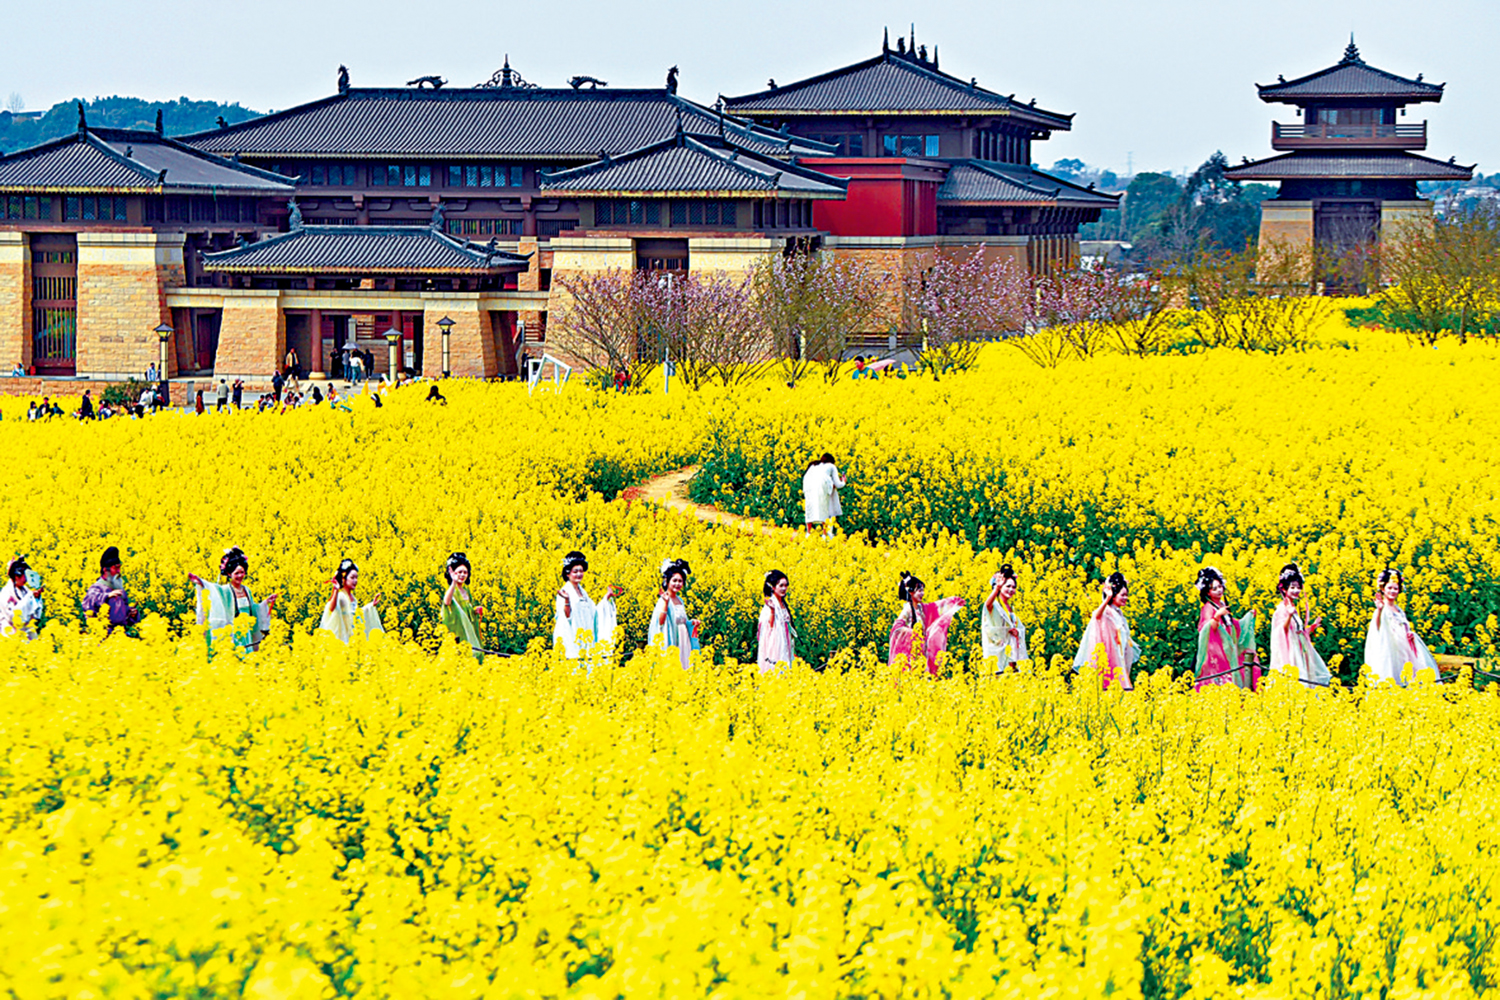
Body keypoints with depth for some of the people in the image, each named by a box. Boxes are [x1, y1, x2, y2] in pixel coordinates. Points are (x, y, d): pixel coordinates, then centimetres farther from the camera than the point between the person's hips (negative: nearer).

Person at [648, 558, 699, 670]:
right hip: (670, 642, -8)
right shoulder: (663, 600, -11)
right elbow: (660, 622, -23)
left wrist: (692, 622, 3)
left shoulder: (679, 600, 12)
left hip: (683, 642, 8)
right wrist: (666, 603, -32)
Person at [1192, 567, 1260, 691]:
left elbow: (1234, 626, 25)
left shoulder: (1222, 605, 15)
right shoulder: (1208, 608, -8)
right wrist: (1217, 615, -37)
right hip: (1217, 650, -8)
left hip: (1229, 650, 8)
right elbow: (1209, 628, -22)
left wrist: (1249, 616, 23)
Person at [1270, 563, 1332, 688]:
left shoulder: (1294, 608, 16)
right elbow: (1283, 629, -21)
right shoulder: (1282, 608, -9)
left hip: (1299, 648, 9)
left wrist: (1312, 627, 21)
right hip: (1288, 646, -9)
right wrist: (1289, 615, -35)